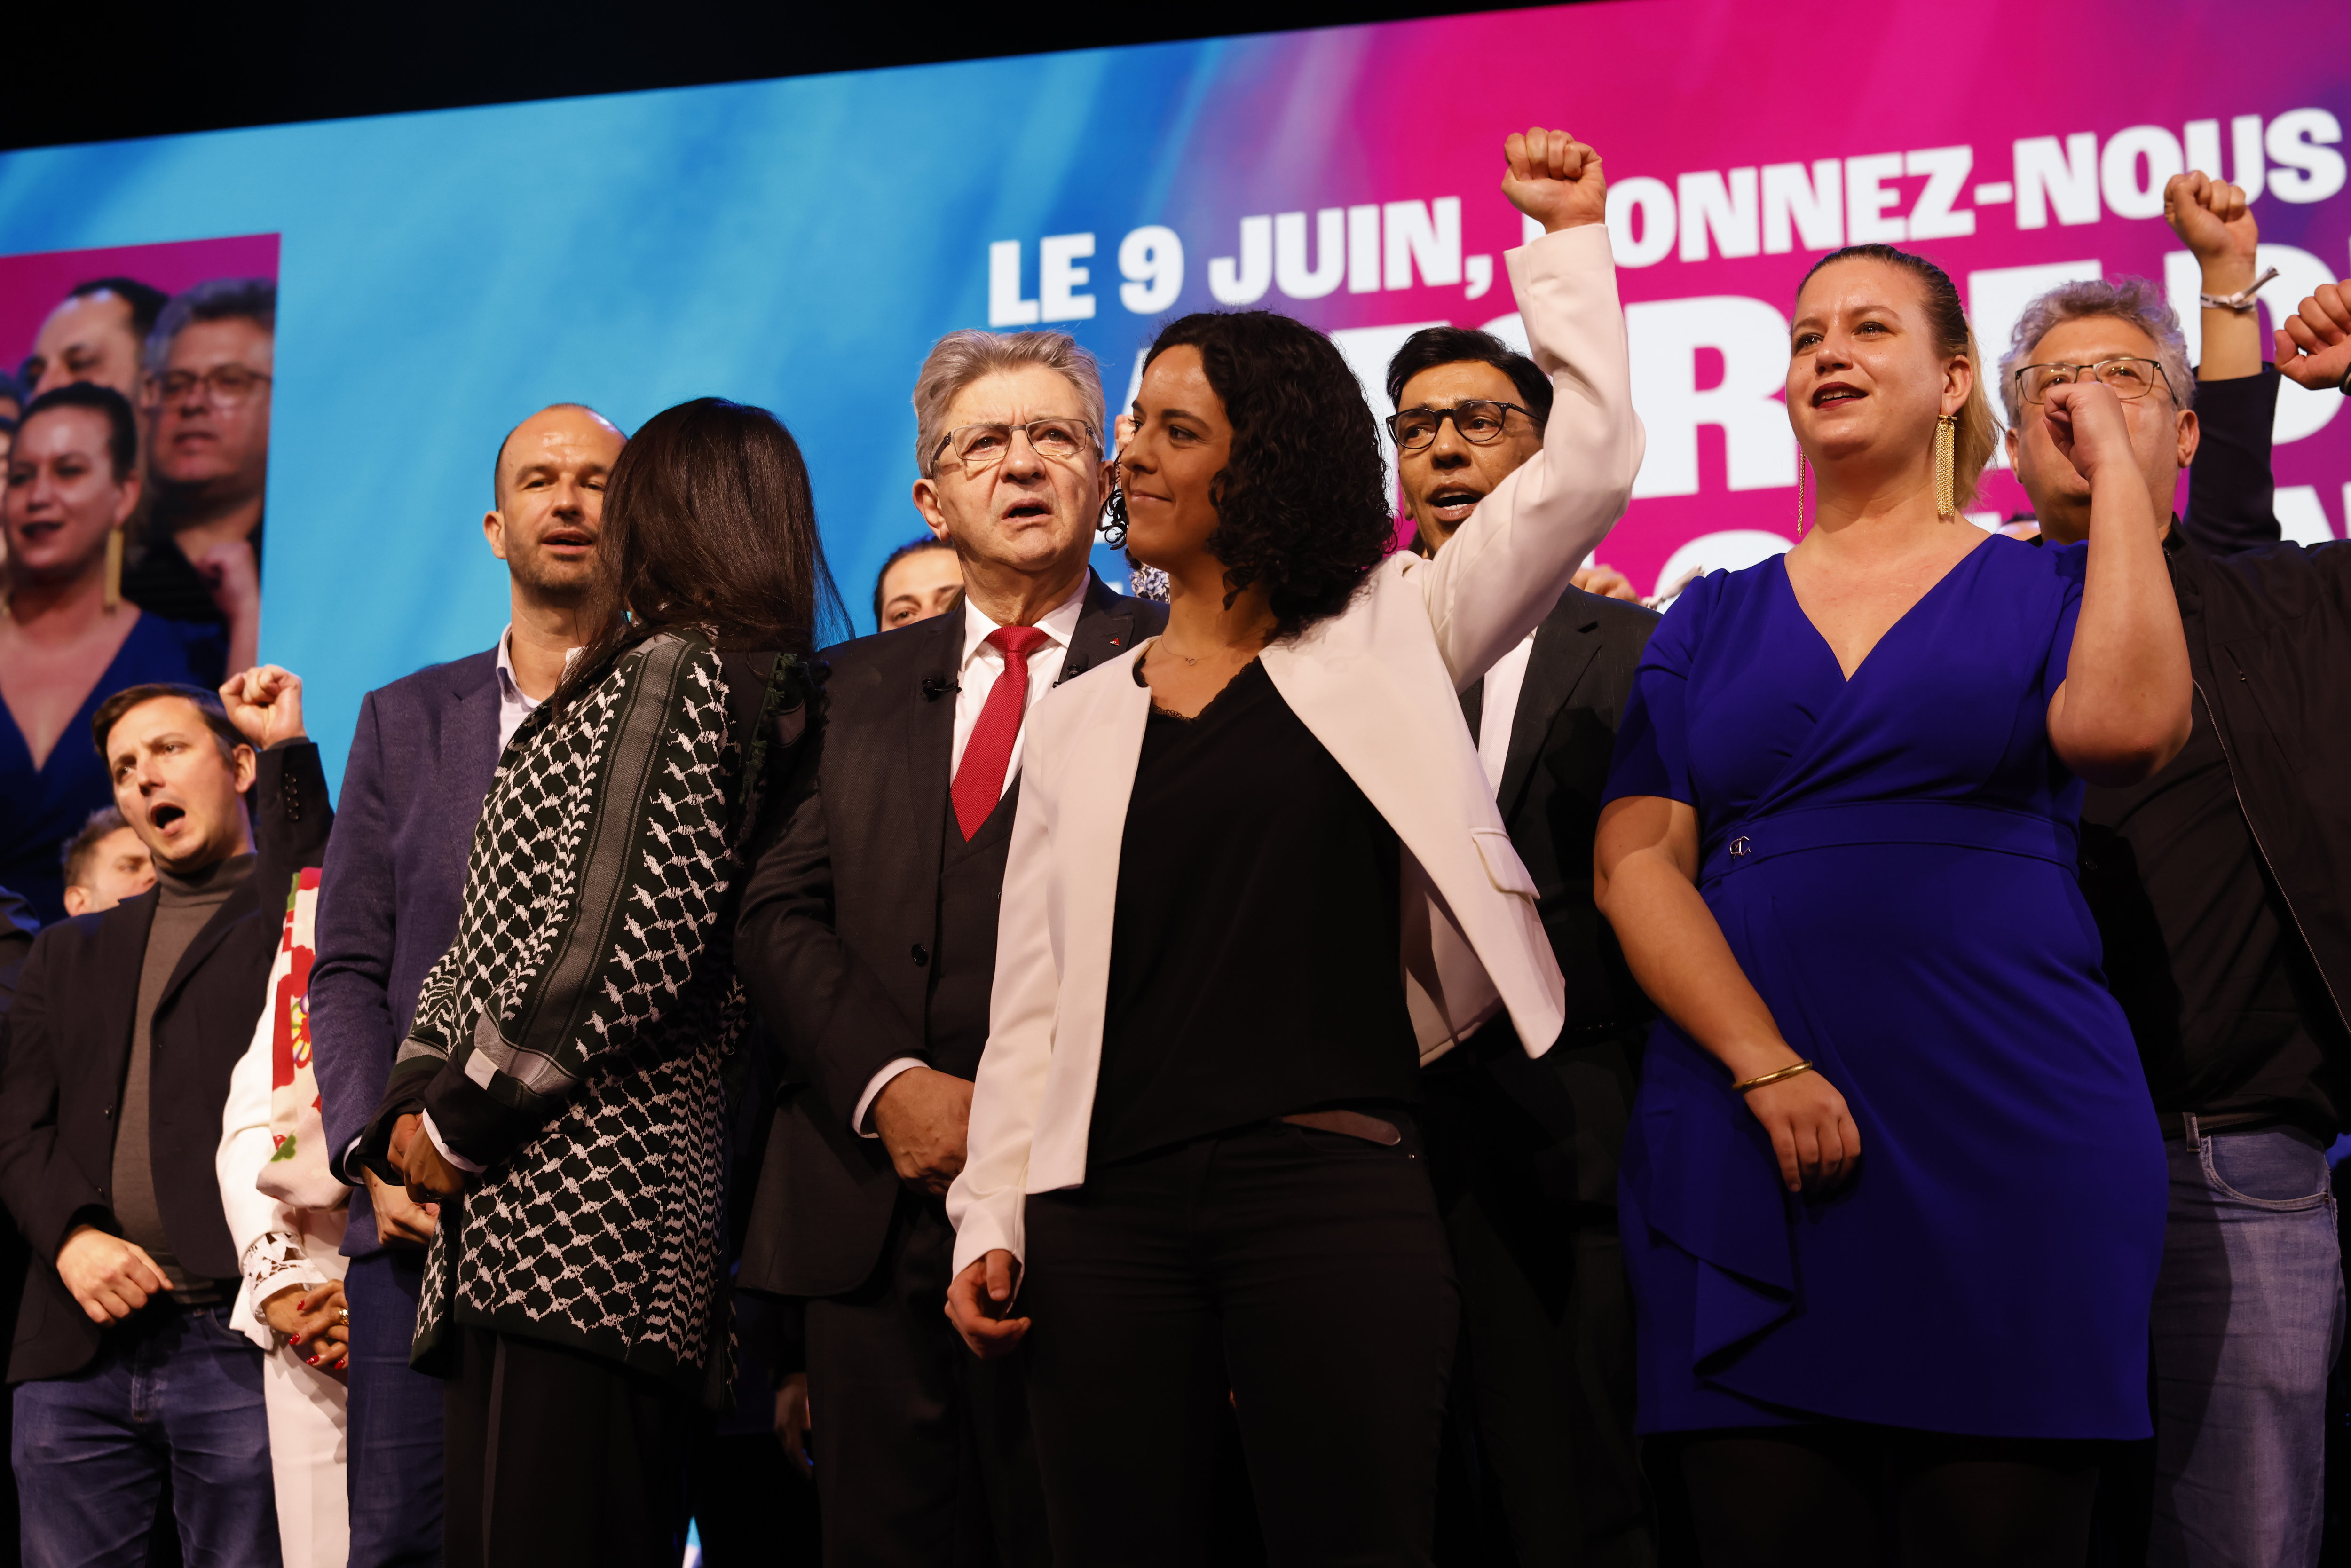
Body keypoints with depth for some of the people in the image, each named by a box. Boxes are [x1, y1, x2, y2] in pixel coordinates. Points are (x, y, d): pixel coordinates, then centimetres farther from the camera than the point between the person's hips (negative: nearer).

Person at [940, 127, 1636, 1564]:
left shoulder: (1388, 639, 7)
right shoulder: (1085, 716, 14)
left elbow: (1589, 462, -2)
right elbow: (1034, 995, 10)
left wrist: (1567, 239, 0)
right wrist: (989, 1218, 4)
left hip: (1337, 1189, -3)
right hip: (1109, 1212, 3)